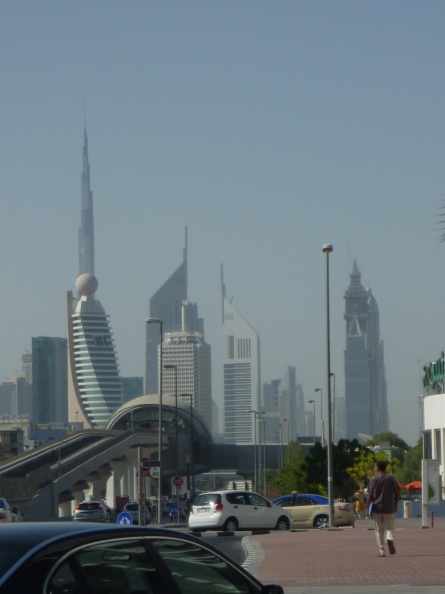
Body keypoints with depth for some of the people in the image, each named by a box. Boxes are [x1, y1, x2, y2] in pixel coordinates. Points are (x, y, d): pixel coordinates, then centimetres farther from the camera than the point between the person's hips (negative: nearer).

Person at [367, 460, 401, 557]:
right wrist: (395, 504, 19)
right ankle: (390, 539, -25)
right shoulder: (391, 479, 4)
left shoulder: (373, 479, -1)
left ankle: (381, 551, 3)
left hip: (377, 508, -1)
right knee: (389, 527, 8)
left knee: (379, 530, 7)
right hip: (389, 508, 1)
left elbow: (370, 495, -5)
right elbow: (397, 494, 5)